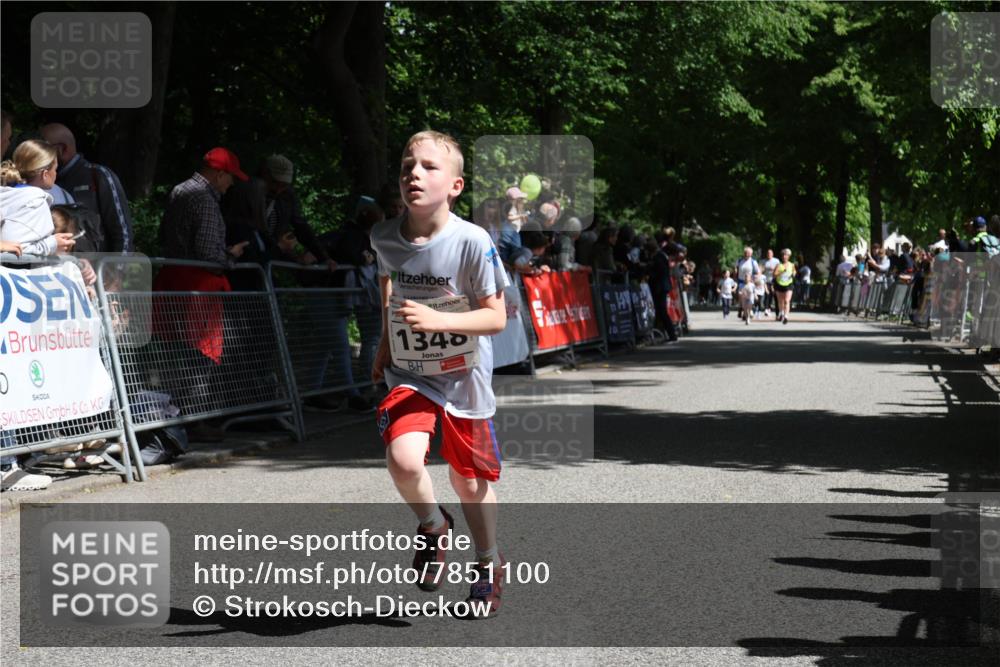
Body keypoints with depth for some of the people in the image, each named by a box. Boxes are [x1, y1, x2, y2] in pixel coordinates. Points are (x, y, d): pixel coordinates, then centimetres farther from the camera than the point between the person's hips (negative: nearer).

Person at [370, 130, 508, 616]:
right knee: (403, 459, -23)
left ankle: (488, 562, 39)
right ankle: (433, 528, 9)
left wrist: (437, 320, -31)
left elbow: (496, 317, -17)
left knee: (470, 482, 10)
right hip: (409, 374, 2)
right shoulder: (384, 237, -8)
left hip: (464, 376, -2)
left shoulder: (472, 241, -20)